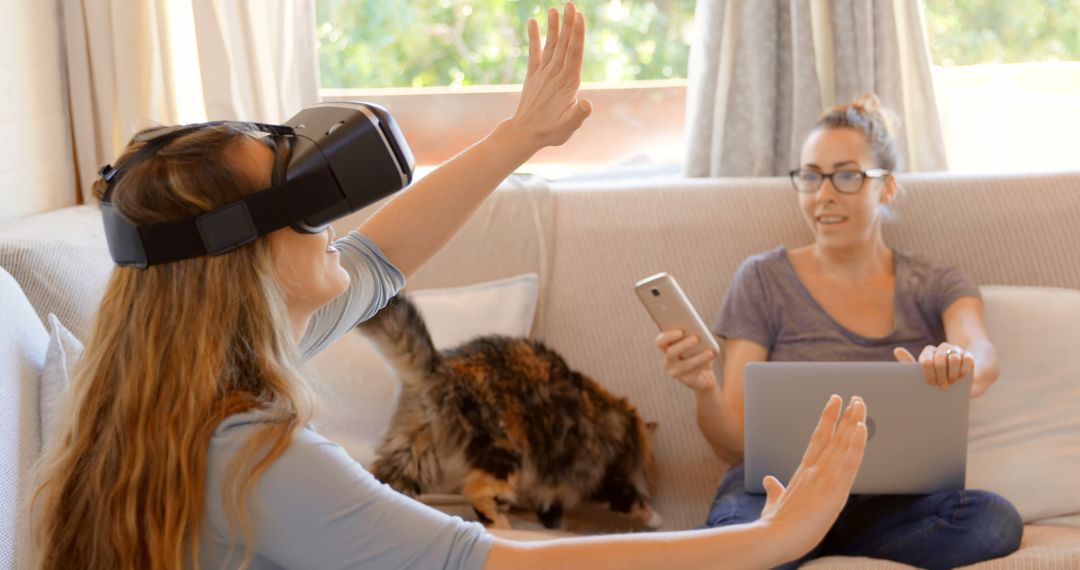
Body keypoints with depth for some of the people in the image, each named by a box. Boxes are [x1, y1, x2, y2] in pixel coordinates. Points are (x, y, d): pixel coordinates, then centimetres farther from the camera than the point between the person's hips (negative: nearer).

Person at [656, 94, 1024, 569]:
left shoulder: (938, 288, 13)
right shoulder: (765, 280, 8)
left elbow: (982, 354, -12)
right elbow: (735, 445, 3)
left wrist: (957, 367, -37)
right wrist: (704, 389, -20)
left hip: (887, 506, 5)